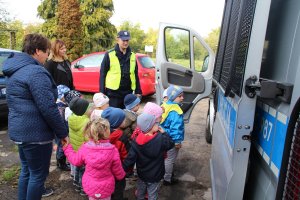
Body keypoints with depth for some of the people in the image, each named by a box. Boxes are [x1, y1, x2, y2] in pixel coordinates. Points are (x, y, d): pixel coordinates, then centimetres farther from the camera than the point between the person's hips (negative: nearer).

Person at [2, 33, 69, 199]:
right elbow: (48, 108, -24)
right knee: (38, 174, 7)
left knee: (26, 170, 23)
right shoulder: (36, 72, -21)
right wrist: (63, 133, -14)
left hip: (19, 130, 10)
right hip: (35, 133, -10)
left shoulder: (15, 70, 11)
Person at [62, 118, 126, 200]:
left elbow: (76, 160, 2)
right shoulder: (113, 150, -23)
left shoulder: (85, 148, -18)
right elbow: (117, 170, -10)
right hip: (106, 187, -2)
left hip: (90, 185, 2)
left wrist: (67, 147, 16)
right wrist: (122, 175, 14)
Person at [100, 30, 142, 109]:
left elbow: (136, 75, 14)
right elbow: (102, 75, -3)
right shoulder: (109, 55, -3)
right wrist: (102, 93, -7)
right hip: (113, 93, -4)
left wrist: (138, 91, 10)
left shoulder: (132, 56, 10)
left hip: (128, 93, 4)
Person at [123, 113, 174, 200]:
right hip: (155, 175, -3)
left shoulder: (136, 141, -18)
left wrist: (123, 169, -9)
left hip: (141, 174, 3)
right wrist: (163, 133, -2)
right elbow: (171, 144, -8)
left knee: (140, 193, 28)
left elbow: (130, 158, -18)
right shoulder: (160, 138, -26)